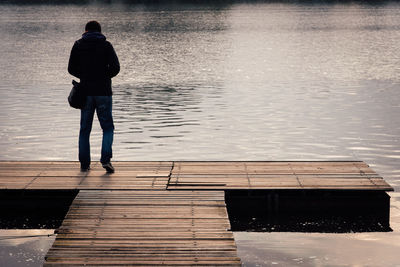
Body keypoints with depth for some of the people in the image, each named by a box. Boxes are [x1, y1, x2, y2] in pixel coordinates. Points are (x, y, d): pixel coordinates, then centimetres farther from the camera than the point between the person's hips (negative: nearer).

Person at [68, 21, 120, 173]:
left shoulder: (78, 45, 4)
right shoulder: (106, 45, -1)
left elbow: (71, 69, 4)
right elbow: (115, 67, -9)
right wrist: (104, 76, 9)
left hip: (86, 92, 2)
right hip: (103, 92, -2)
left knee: (85, 129, 9)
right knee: (107, 127, 6)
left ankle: (84, 163, 8)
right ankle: (106, 159, -11)